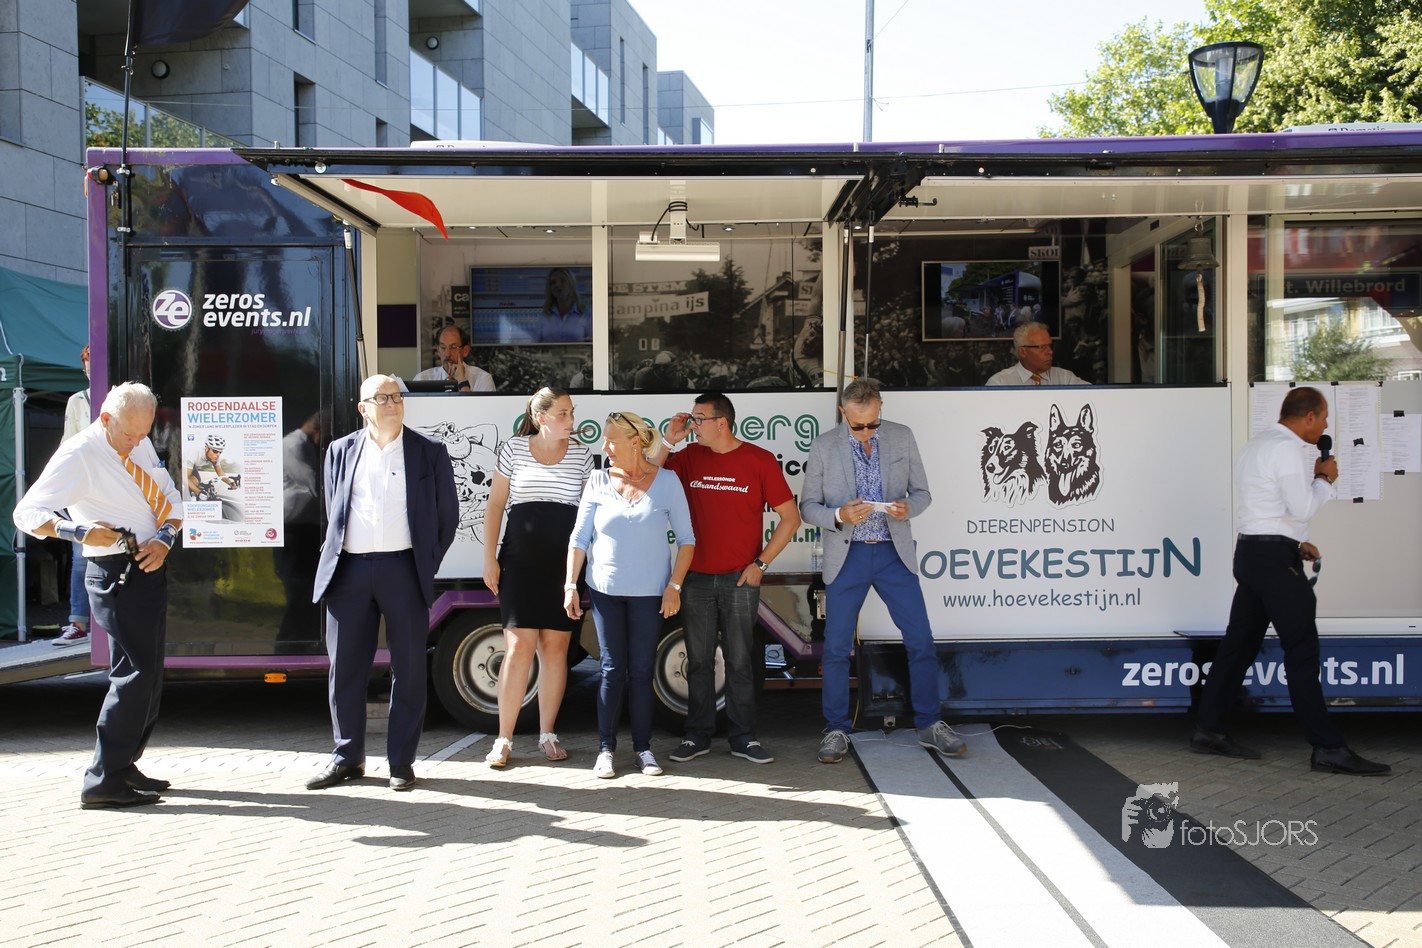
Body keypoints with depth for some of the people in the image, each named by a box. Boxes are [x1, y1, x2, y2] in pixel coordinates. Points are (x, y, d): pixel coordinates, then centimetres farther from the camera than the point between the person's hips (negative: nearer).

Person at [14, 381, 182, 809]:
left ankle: (124, 766, 24)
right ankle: (103, 781, -8)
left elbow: (171, 498, 15)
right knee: (137, 670, -14)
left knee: (150, 672, 12)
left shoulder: (141, 446, 9)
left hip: (151, 565, 8)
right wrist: (77, 530, -32)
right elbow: (27, 513, -16)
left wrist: (166, 537, -4)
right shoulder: (79, 454, -12)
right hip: (116, 573, -8)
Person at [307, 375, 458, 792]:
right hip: (349, 570, 2)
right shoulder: (341, 452, 13)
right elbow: (333, 513, 18)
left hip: (403, 570, -2)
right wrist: (335, 558, 8)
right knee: (345, 668, 6)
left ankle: (401, 761, 11)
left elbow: (448, 515, 8)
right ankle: (347, 758, 19)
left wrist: (427, 566, 3)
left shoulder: (430, 453, 6)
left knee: (408, 668, 1)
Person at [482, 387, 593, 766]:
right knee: (519, 647, -6)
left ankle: (547, 734, 15)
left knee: (555, 648, 3)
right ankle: (504, 738, 3)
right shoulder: (514, 448, 3)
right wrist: (490, 558, 1)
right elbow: (496, 504, 6)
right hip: (520, 561, -1)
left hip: (565, 563, 2)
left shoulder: (582, 454, 7)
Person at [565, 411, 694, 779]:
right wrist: (570, 585, -3)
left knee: (641, 670, 5)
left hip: (649, 593, -1)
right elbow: (579, 538, 2)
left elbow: (686, 539, -1)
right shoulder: (599, 482, 0)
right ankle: (606, 748, 13)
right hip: (606, 590, 1)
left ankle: (643, 747, 17)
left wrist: (674, 586, -8)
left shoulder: (666, 481, -4)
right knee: (613, 669, 4)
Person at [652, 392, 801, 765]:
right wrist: (667, 441, -6)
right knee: (698, 660, 8)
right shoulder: (689, 457, 5)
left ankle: (743, 738, 14)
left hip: (741, 579, -2)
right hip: (696, 577, 3)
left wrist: (760, 563, -6)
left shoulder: (760, 460, -3)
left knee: (739, 660, 4)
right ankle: (697, 736, 18)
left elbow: (790, 517, -1)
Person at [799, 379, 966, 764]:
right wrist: (839, 515, -19)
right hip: (847, 556, -1)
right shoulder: (823, 447, -1)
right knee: (837, 648, 3)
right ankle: (836, 730, 16)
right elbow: (808, 505, 1)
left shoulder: (902, 437, 3)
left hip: (894, 553, 1)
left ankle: (929, 724, 18)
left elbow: (922, 491, 7)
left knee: (921, 642, 3)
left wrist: (908, 507, -16)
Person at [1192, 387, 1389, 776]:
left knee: (1239, 643, 11)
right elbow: (1303, 508, -17)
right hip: (1275, 557, -10)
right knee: (1302, 651, -7)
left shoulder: (1258, 444, 19)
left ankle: (1209, 731, 15)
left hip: (1251, 551, 10)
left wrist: (1295, 542, 18)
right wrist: (1325, 479, 0)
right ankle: (1327, 748, -4)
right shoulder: (1288, 448, -14)